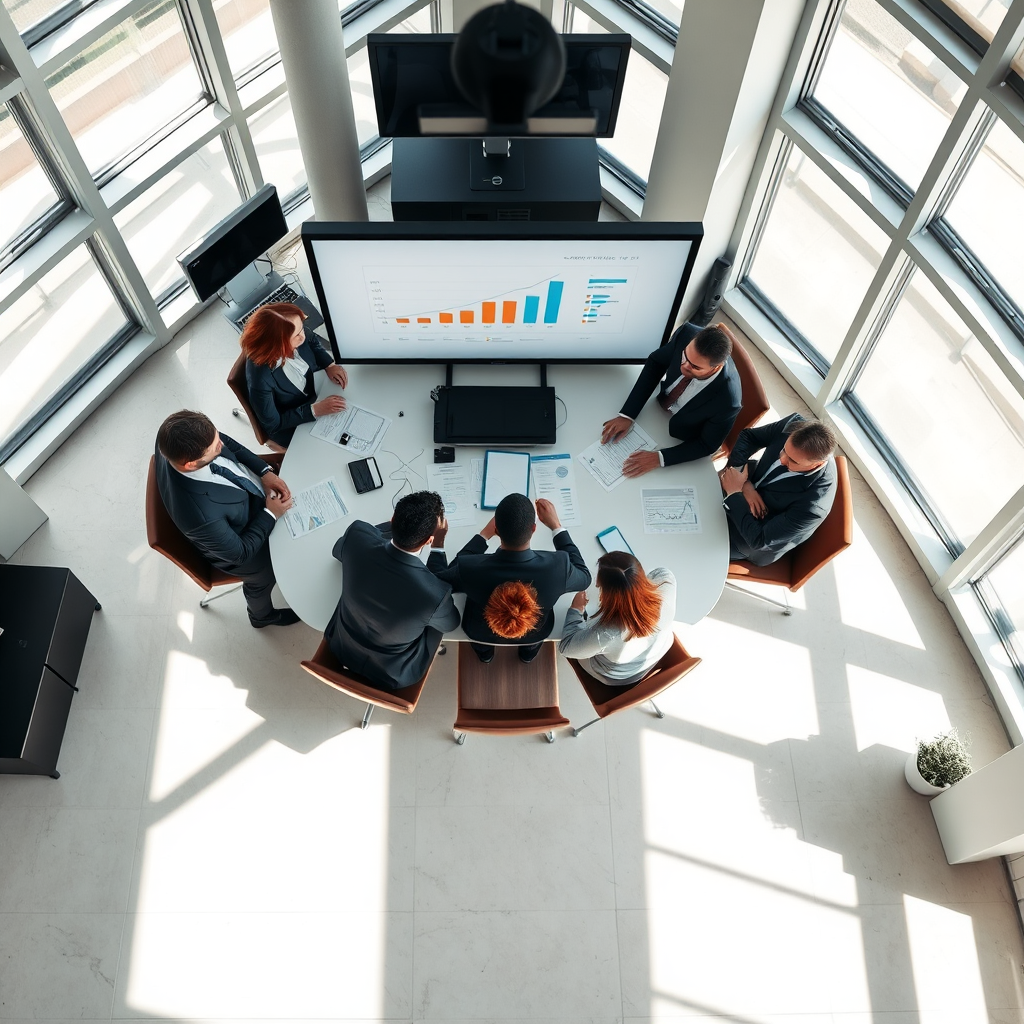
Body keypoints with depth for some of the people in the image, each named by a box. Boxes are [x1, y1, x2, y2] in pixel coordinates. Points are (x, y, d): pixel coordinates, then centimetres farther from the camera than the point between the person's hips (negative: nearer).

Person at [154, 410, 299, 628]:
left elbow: (228, 443, -9)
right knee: (262, 576, 21)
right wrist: (270, 514, -19)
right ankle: (262, 615, 55)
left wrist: (265, 471, -18)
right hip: (240, 548, -6)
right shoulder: (201, 515, -47)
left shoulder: (176, 441, -31)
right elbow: (239, 552, -27)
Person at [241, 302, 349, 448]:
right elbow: (273, 424, -25)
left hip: (313, 396, 5)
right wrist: (315, 410, -30)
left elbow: (313, 341, 3)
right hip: (291, 427, -5)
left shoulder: (297, 339, -25)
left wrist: (329, 365, -12)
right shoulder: (260, 379, -41)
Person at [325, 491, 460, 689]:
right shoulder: (434, 594, -39)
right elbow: (450, 623, -12)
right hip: (391, 674, -3)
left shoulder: (356, 537, -28)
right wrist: (438, 547, -15)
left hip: (341, 648, 4)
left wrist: (398, 524, 6)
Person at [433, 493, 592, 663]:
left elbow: (440, 579, -13)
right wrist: (556, 526, -11)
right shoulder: (557, 566, -38)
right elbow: (584, 577, -12)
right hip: (533, 635, 0)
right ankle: (529, 652, 52)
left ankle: (484, 652, 51)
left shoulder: (470, 568, -39)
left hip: (481, 634, 0)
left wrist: (483, 534, -12)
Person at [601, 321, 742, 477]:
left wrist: (659, 458, -32)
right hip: (661, 402, 3)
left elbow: (707, 445, -23)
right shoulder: (687, 334, -34)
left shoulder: (727, 401, -41)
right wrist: (626, 415, -24)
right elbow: (655, 362, -15)